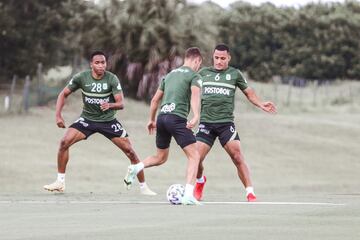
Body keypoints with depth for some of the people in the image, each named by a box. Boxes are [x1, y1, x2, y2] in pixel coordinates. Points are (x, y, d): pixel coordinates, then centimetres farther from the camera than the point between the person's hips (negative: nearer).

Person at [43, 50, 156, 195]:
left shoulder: (112, 79, -16)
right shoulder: (81, 77, -12)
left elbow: (121, 104, -19)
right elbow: (64, 94, -1)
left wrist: (110, 105, -41)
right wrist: (58, 115, -12)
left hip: (108, 120, -1)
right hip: (87, 119, 1)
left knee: (130, 151, -8)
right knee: (65, 142, -18)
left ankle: (143, 187, 8)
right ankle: (60, 183, -5)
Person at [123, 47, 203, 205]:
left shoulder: (170, 74, 23)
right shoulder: (194, 76, 2)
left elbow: (155, 99, 27)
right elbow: (195, 95, -18)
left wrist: (152, 120, 38)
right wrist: (196, 116, -32)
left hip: (161, 117, 7)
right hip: (177, 119, -7)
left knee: (161, 157, 23)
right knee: (194, 156, -3)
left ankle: (136, 168, -3)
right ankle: (188, 195, -18)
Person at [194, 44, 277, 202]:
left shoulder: (234, 74, 8)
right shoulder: (203, 73, 12)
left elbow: (248, 92, 18)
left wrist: (260, 104, 4)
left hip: (226, 122, -1)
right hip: (206, 122, 1)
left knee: (238, 157, -14)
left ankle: (250, 193, -10)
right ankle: (200, 181, 26)